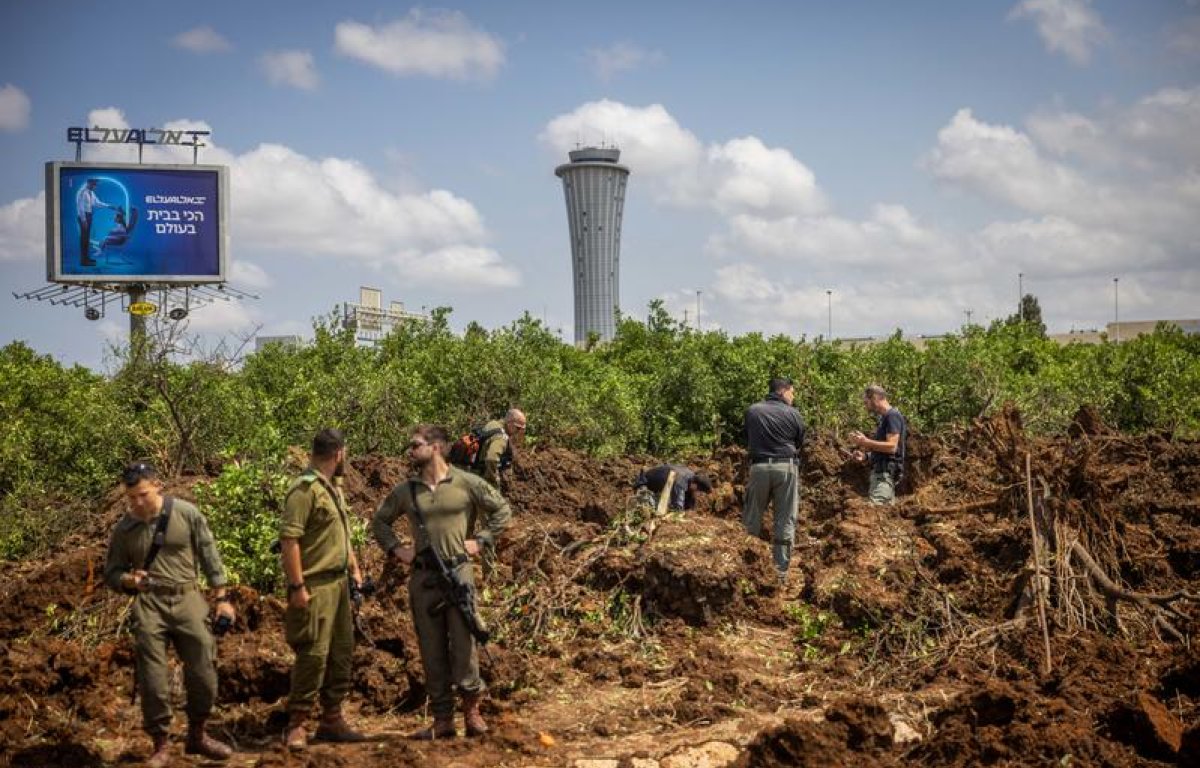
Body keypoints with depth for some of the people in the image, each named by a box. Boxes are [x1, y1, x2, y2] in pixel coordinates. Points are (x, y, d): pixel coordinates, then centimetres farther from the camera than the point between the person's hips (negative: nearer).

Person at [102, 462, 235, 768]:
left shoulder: (187, 514, -1)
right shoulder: (124, 528, 3)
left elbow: (210, 556, 4)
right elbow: (111, 572, 11)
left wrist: (222, 597, 1)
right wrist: (128, 580, -12)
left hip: (187, 599, 0)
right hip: (148, 605, 0)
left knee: (203, 674, 1)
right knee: (153, 680, -2)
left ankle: (197, 736, 21)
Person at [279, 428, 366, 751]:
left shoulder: (333, 489, 15)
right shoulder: (304, 489, -14)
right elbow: (289, 540, -20)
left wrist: (354, 568, 20)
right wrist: (297, 586, -22)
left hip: (338, 583, 9)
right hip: (315, 587, -9)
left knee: (341, 652, 12)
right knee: (313, 654, -8)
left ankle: (332, 719, 22)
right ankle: (297, 724, 1)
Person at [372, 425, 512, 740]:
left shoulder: (467, 483, -2)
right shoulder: (405, 491, 6)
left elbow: (502, 510, 8)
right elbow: (379, 521, 20)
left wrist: (482, 541, 0)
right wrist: (395, 549, 7)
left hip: (458, 572, -3)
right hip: (422, 578, 3)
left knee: (463, 646, -2)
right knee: (432, 652, 6)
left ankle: (471, 709, 14)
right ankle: (442, 719, 13)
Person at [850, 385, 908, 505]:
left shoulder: (892, 416, -11)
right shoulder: (884, 418, 19)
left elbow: (891, 446, -20)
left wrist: (866, 442, -17)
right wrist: (865, 455, 11)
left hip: (886, 473, -10)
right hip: (880, 472, 10)